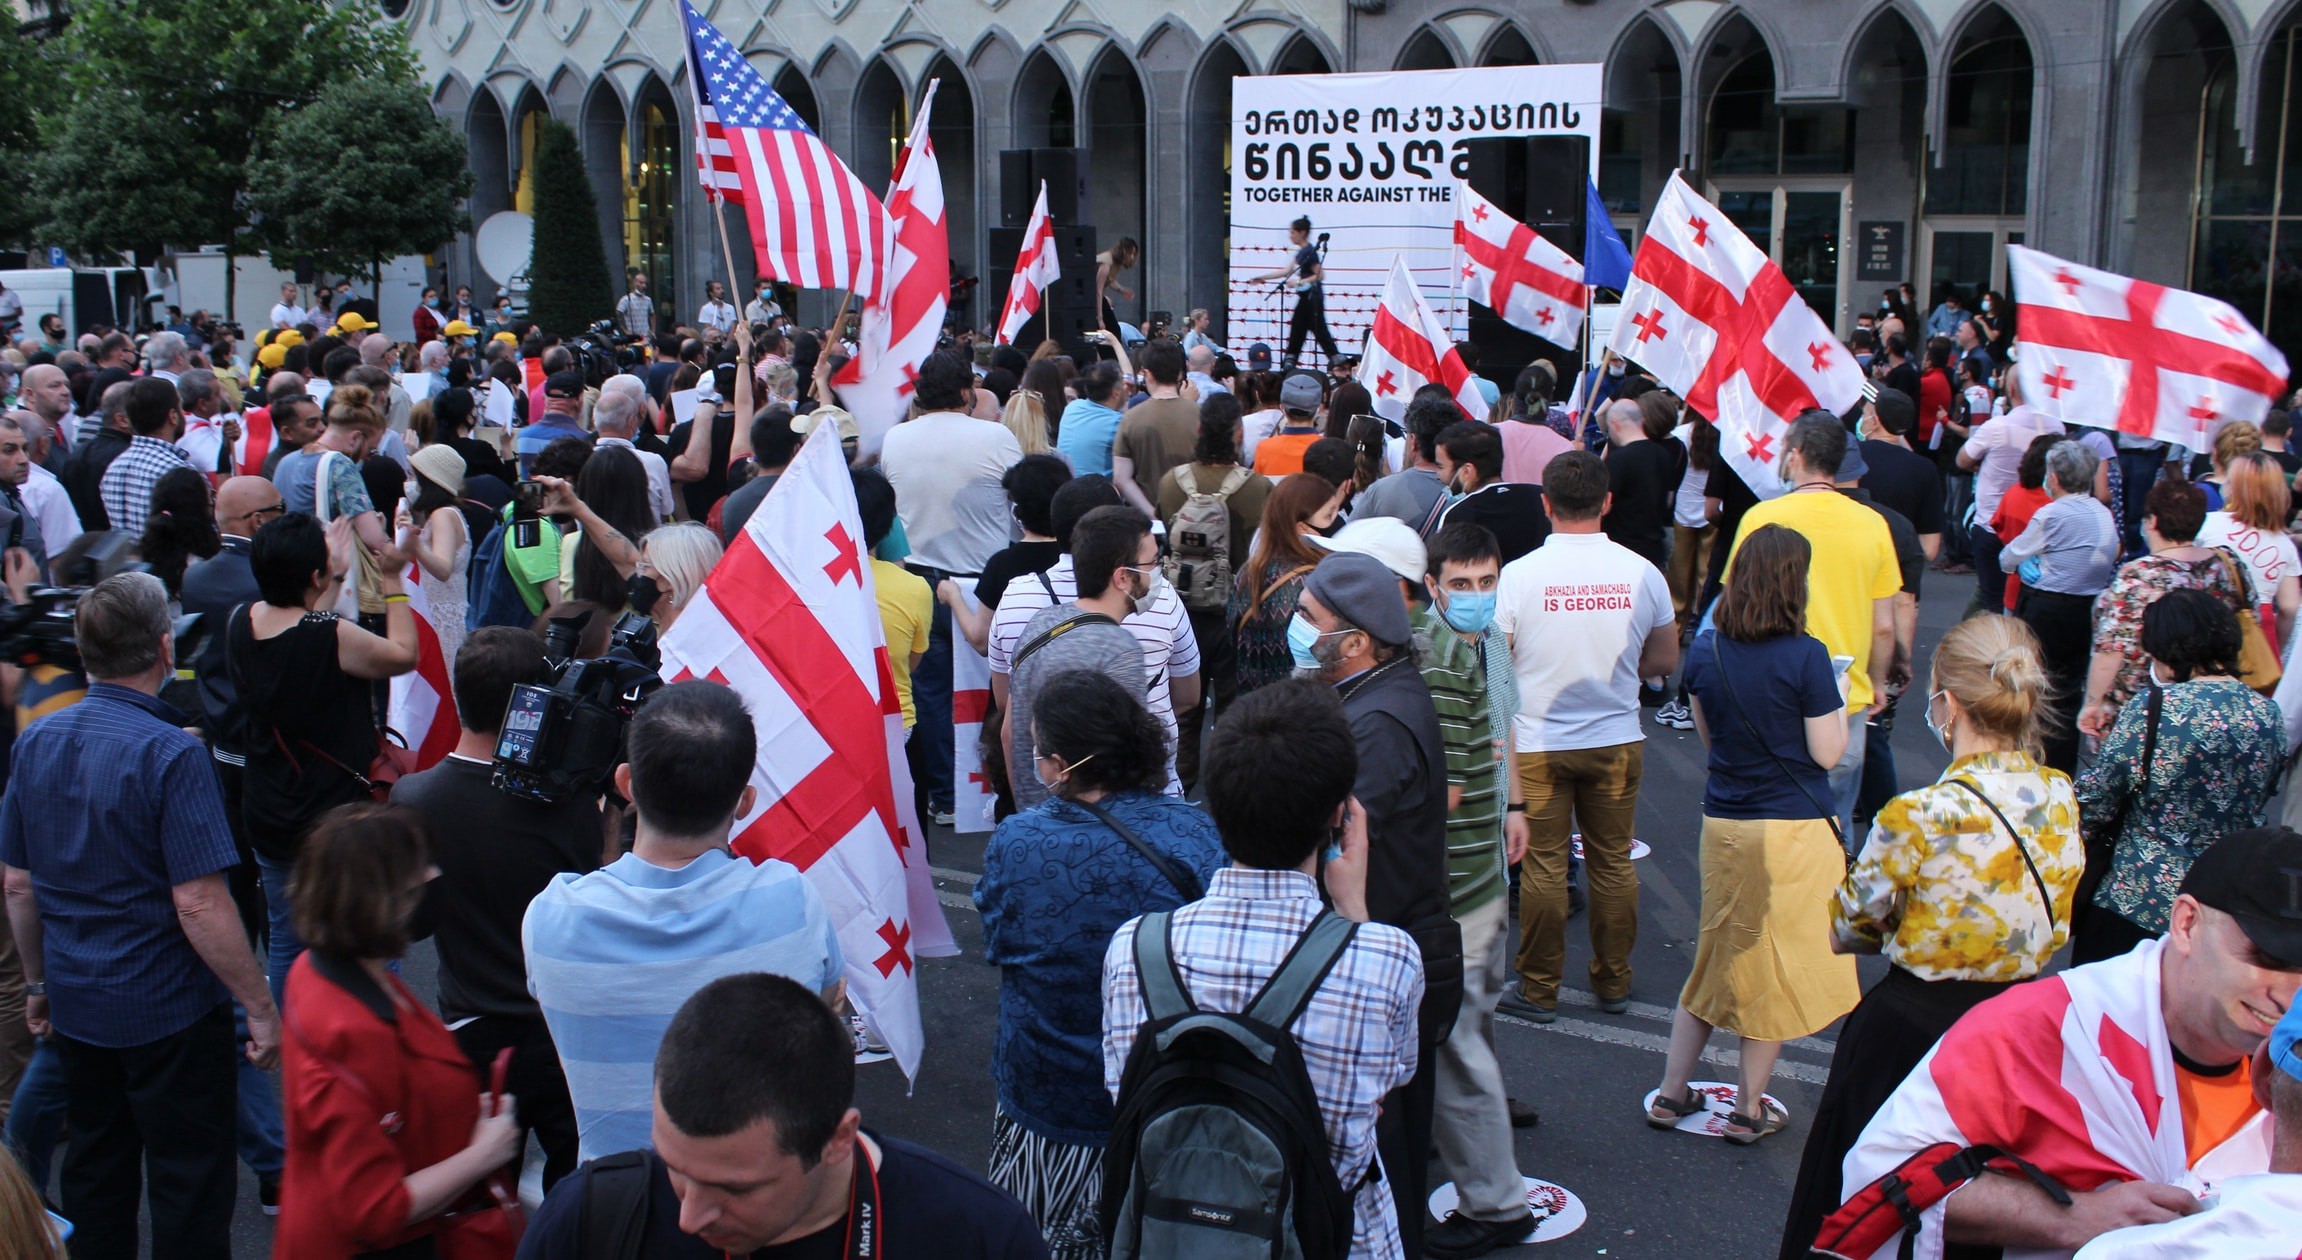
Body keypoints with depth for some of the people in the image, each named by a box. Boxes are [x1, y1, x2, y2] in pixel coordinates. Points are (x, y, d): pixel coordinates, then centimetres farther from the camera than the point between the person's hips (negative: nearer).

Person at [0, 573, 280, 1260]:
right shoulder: (169, 754, -21)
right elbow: (199, 904, -24)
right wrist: (261, 1008, -16)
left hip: (76, 1004, 7)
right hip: (169, 1010, -7)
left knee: (95, 1176, 20)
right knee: (189, 1185, 6)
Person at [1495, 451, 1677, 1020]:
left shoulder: (1519, 574, -14)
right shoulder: (1642, 573, -7)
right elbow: (1665, 660, 5)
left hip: (1539, 743, -2)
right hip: (1617, 739, 2)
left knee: (1544, 865, 7)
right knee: (1613, 862, 14)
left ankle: (1539, 990, 16)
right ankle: (1614, 983, 25)